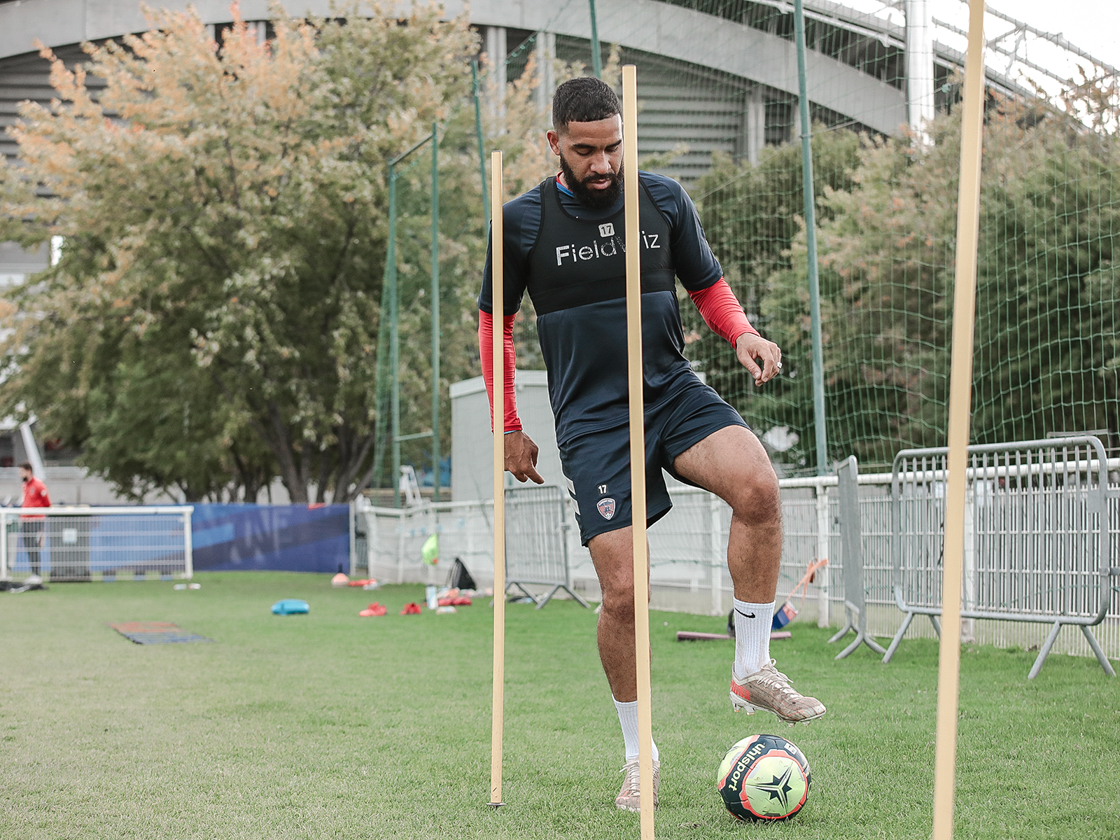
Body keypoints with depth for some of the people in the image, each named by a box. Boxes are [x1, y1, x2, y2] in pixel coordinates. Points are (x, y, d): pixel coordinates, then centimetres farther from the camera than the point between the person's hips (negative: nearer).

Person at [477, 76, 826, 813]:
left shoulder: (665, 200, 3)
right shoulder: (525, 221, -2)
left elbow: (708, 284, 16)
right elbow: (495, 323, 10)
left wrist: (744, 335, -5)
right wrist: (509, 429, 8)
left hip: (673, 391, 2)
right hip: (591, 417, -2)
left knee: (758, 485, -29)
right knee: (622, 592, -9)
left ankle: (753, 670, -14)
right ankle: (639, 755, 12)